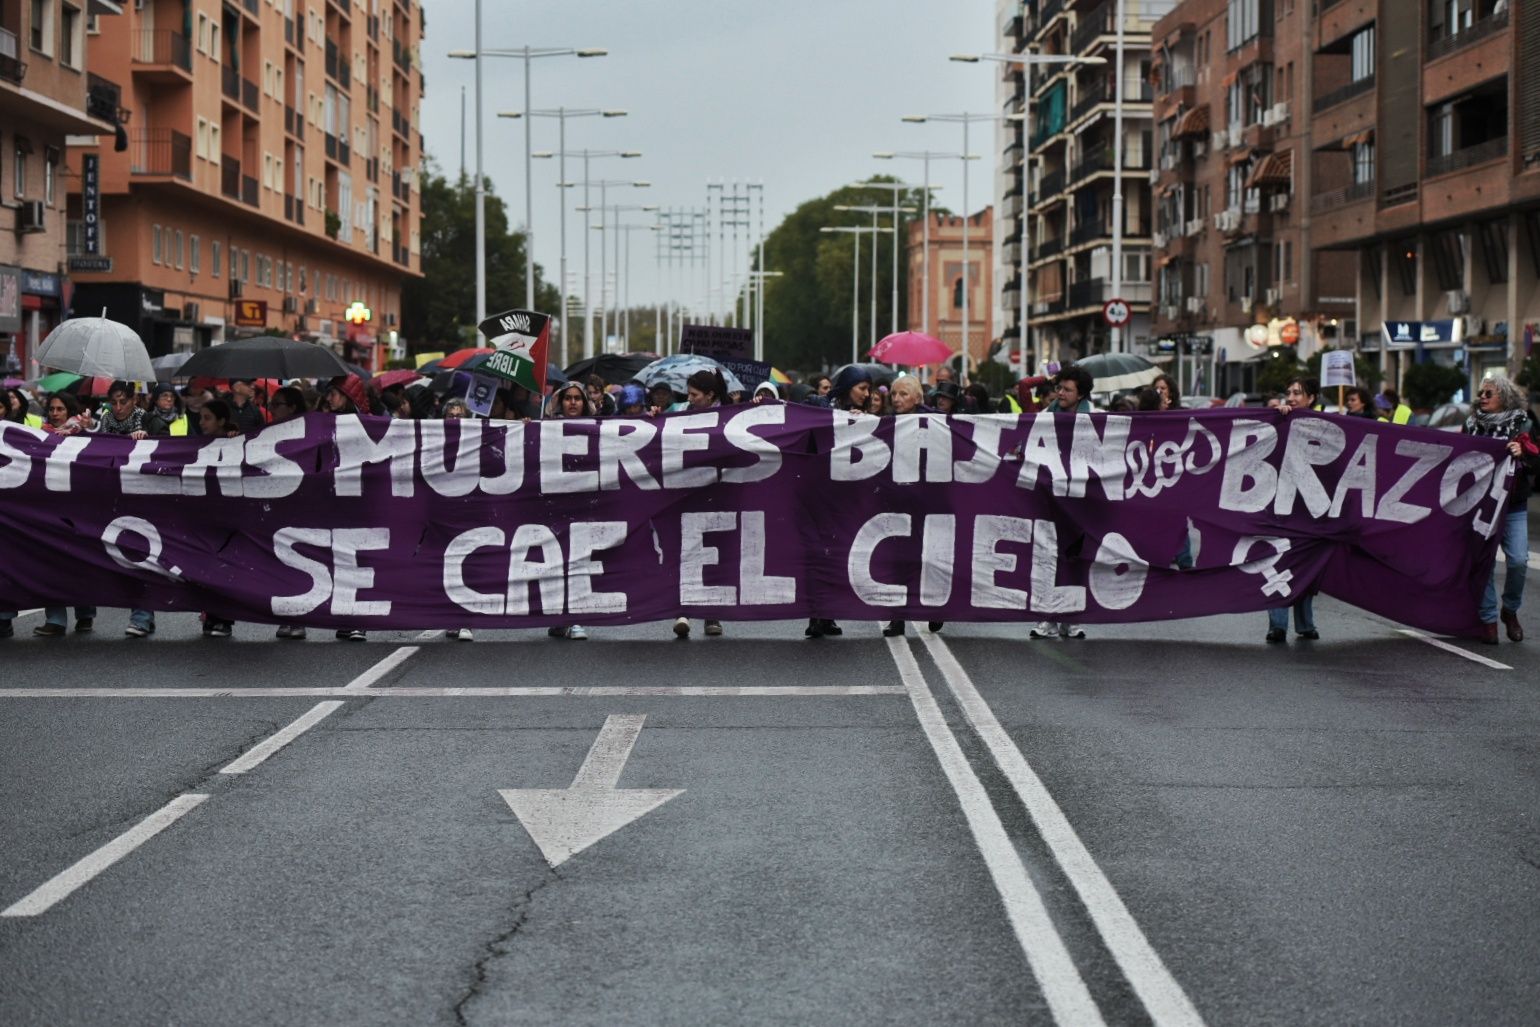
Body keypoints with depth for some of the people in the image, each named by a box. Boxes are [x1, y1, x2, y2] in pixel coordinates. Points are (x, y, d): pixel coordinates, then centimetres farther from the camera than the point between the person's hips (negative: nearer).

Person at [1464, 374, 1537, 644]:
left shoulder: (1522, 425, 2)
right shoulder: (1472, 425, 8)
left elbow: (1536, 461, -1)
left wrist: (1523, 453, -19)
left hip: (1513, 507, -2)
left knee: (1518, 560, -12)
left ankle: (1510, 610, 11)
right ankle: (1488, 619, 8)